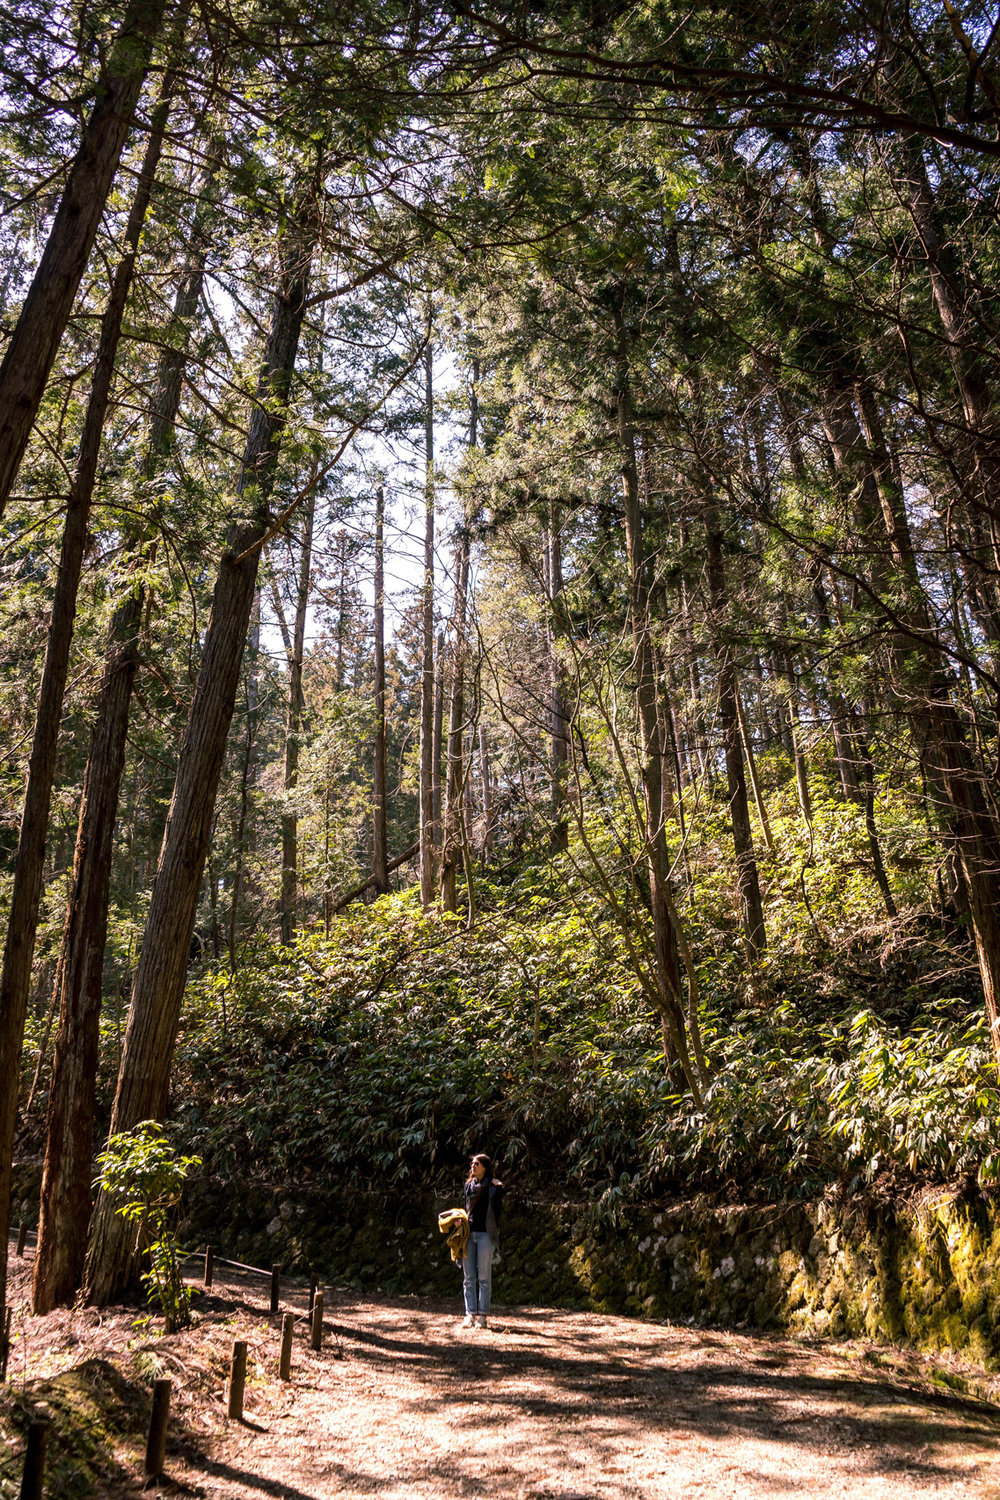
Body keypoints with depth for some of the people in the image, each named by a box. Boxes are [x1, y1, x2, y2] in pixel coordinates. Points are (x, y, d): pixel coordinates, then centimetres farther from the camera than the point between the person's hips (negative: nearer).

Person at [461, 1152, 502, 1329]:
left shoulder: (494, 1187, -2)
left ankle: (482, 1316, 4)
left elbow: (496, 1213, -3)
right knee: (468, 1277, 4)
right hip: (469, 1233, 5)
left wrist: (494, 1237, -7)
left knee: (484, 1277, -1)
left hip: (485, 1234, -5)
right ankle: (470, 1314, 10)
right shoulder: (469, 1186, 14)